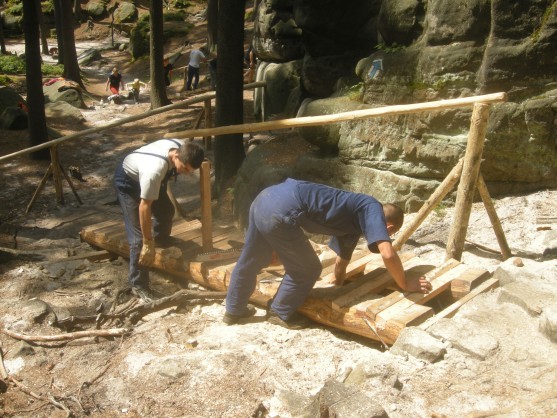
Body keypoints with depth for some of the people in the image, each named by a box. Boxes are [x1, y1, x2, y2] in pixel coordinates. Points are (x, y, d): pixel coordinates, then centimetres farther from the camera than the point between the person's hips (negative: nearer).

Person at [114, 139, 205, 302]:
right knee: (139, 235, -12)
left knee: (166, 210, 23)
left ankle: (161, 240, 54)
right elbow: (144, 207, -37)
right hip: (128, 180, -7)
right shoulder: (155, 170, -44)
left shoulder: (182, 148, -24)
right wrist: (148, 244, -31)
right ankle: (138, 284, 0)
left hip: (144, 174, 8)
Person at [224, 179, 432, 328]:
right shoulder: (372, 209, 3)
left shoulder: (353, 219, 26)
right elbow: (388, 255, -10)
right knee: (307, 270, 10)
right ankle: (280, 313, 29)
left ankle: (234, 310, 47)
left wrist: (338, 286, 50)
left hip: (266, 198, 10)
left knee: (250, 261, 27)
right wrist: (406, 284, 5)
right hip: (281, 211, -10)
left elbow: (341, 260, 38)